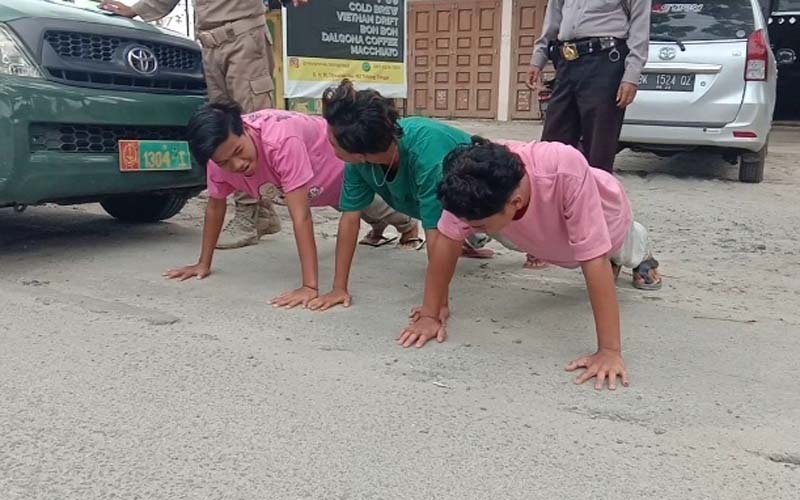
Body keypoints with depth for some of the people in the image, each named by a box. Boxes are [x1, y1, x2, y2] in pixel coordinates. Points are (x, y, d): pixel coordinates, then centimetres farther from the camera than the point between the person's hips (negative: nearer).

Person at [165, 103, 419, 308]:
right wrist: (203, 263, -10)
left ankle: (407, 225, 63)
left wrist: (310, 286, -53)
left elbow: (301, 216, -51)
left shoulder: (281, 141, -50)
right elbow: (215, 206, -13)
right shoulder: (222, 151, -30)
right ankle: (379, 225, 71)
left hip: (346, 159, -5)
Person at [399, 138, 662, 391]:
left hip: (603, 215, -2)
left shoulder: (567, 172, -51)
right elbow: (448, 241, -31)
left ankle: (641, 253, 62)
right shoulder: (474, 189, -42)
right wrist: (429, 315, -32)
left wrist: (609, 350, -49)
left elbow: (594, 260, -49)